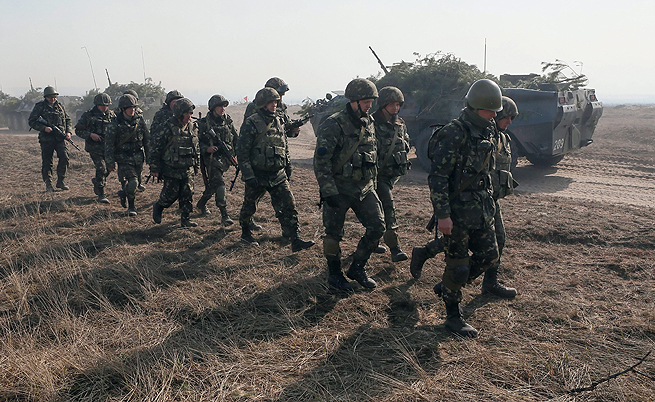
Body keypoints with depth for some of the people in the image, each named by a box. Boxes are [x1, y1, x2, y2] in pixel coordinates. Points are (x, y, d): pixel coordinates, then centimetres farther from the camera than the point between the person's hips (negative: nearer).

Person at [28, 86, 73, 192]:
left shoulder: (60, 106, 13)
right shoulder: (40, 107, 1)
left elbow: (68, 120, 18)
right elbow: (31, 121, -2)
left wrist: (68, 132, 1)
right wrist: (44, 128, -16)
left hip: (60, 138, 2)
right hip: (46, 139, -2)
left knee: (64, 158, -12)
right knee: (46, 162, 2)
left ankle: (61, 181, 2)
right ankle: (48, 184, 13)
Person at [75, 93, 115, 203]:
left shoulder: (111, 115, 9)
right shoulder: (88, 115, -3)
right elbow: (78, 130, 0)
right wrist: (90, 134, -16)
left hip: (108, 147, 5)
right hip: (95, 147, -5)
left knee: (107, 169, 10)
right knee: (101, 168, -16)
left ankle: (96, 184, 40)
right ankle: (101, 195, -9)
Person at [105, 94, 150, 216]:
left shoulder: (140, 120, 3)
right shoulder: (115, 124, -7)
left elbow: (147, 139, 11)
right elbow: (109, 144, -4)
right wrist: (110, 163, -6)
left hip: (138, 157, 4)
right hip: (124, 159, -4)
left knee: (134, 182, 13)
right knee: (132, 182, -14)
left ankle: (124, 193, 43)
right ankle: (131, 207, 1)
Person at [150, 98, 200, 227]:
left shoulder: (193, 127, 6)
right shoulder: (167, 128, -13)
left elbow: (197, 148, 16)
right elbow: (156, 149, -9)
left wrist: (197, 166, 17)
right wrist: (154, 169, -8)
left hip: (188, 170, 5)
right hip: (172, 170, -5)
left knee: (188, 195, 5)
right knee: (171, 194, 1)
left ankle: (186, 219, 16)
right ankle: (158, 207, 30)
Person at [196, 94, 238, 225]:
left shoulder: (228, 121, 8)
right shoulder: (203, 123, -6)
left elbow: (236, 140, 15)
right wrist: (206, 148, -20)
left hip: (225, 159, 5)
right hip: (212, 159, -5)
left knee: (212, 185, 17)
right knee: (219, 185, -16)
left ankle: (201, 204, 42)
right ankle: (224, 215, -14)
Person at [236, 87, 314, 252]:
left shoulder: (279, 122, 8)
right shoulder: (251, 124, -12)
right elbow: (242, 152, -14)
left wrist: (286, 165, 18)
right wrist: (248, 176, -18)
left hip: (278, 175, 5)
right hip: (257, 175, -5)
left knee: (288, 205, -5)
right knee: (249, 207, 13)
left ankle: (295, 240, -6)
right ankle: (245, 233, 37)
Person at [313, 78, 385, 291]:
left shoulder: (369, 123, 8)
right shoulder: (333, 125, -15)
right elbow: (321, 161, -17)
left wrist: (373, 185, 18)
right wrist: (329, 192, -20)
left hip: (364, 188, 6)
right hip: (339, 190, -6)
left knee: (377, 227, 2)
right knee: (334, 234, 4)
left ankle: (357, 268, 19)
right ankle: (334, 274, 25)